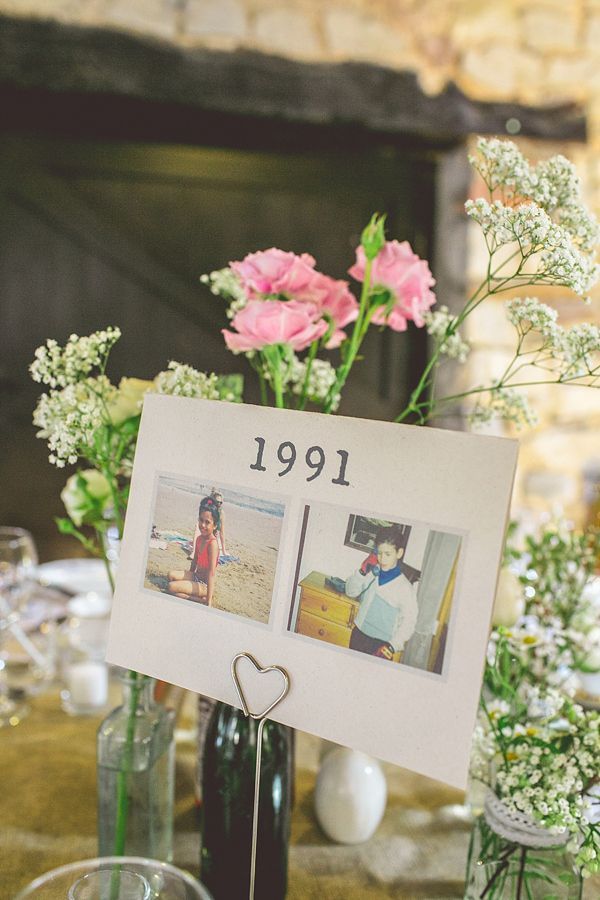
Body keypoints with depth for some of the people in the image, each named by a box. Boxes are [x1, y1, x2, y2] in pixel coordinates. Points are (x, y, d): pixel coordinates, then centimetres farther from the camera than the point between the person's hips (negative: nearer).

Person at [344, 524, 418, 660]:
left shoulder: (405, 587, -17)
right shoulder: (372, 572, -4)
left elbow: (408, 621, -14)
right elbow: (350, 591, 3)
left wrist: (393, 646, -24)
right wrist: (362, 572, -14)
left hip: (381, 645, -5)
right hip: (358, 634, 5)